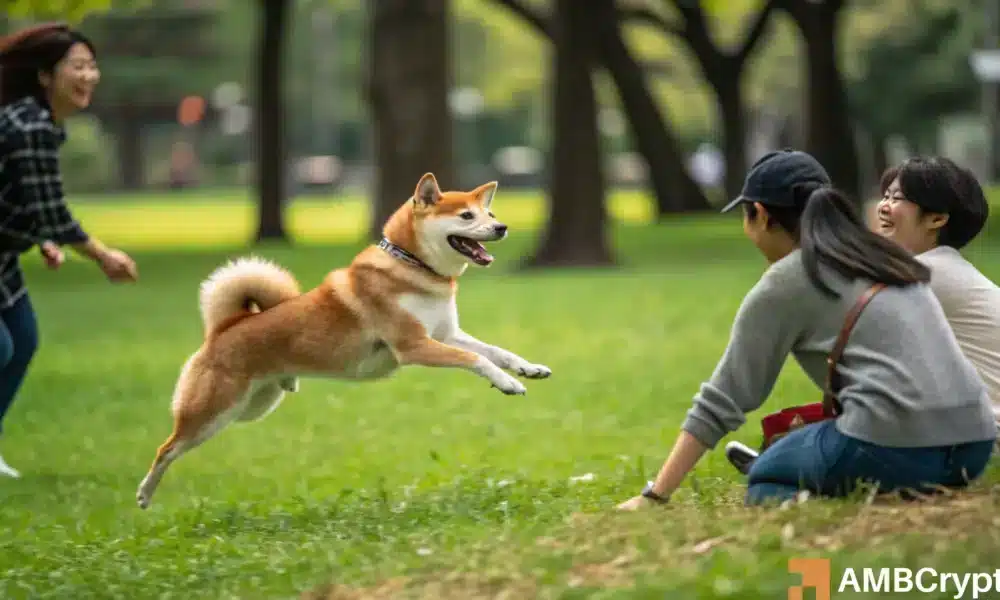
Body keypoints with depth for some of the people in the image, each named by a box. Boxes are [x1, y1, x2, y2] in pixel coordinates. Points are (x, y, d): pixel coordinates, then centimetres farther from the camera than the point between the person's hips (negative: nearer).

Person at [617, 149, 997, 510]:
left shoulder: (783, 284, 4)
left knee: (765, 478, 20)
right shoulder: (880, 256, 23)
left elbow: (722, 401, 3)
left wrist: (655, 496, 7)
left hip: (894, 445, -7)